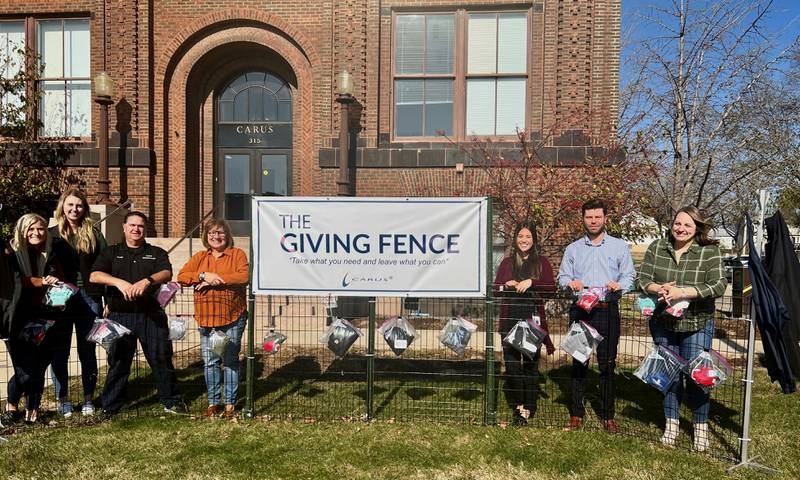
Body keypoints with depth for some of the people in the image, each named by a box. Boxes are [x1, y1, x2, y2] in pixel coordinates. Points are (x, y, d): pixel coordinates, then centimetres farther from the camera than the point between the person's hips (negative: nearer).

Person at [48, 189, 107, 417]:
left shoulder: (93, 234, 6)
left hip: (89, 298, 0)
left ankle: (88, 399, 18)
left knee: (88, 351, 7)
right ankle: (63, 399, 19)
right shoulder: (52, 234, 6)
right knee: (59, 352, 6)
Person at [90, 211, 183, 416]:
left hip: (152, 316, 0)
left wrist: (147, 281, -29)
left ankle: (171, 401, 17)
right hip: (120, 316, 0)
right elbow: (94, 276, -5)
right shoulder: (111, 253, 12)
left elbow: (167, 273, -9)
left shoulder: (157, 253, 11)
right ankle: (110, 408, 18)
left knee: (161, 358, 4)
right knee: (118, 361, 5)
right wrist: (120, 282, -22)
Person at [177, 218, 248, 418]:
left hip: (232, 318, -3)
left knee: (230, 361, 3)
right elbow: (181, 276, 1)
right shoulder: (199, 257, 15)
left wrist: (216, 279, -16)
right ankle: (213, 402, 20)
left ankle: (230, 403, 12)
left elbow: (244, 276, -14)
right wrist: (204, 276, -15)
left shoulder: (237, 254, 3)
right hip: (206, 318, 4)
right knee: (210, 362, 8)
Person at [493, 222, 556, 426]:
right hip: (510, 318, 2)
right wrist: (506, 285, -7)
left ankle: (528, 408, 10)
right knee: (511, 361, 0)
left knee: (530, 362, 1)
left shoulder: (541, 262, 7)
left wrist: (531, 282, -17)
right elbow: (495, 287, 13)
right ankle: (518, 403, 14)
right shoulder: (507, 262, 14)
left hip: (532, 317, -2)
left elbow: (551, 288, -4)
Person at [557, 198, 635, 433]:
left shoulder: (619, 247, 9)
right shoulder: (573, 248, 13)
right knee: (578, 362, 4)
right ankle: (576, 413, 14)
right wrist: (571, 283, -10)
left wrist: (618, 285, -15)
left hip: (607, 310, -1)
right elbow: (562, 276, 13)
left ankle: (607, 415, 15)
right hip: (580, 310, 1)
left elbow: (629, 277, 6)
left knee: (607, 364, 3)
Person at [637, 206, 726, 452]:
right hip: (663, 323, 3)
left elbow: (718, 285, -17)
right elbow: (643, 279, -2)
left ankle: (701, 427, 22)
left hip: (697, 324, -2)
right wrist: (659, 289, -23)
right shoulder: (656, 247, -1)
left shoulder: (710, 251, -8)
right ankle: (671, 424, 29)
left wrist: (683, 292, -27)